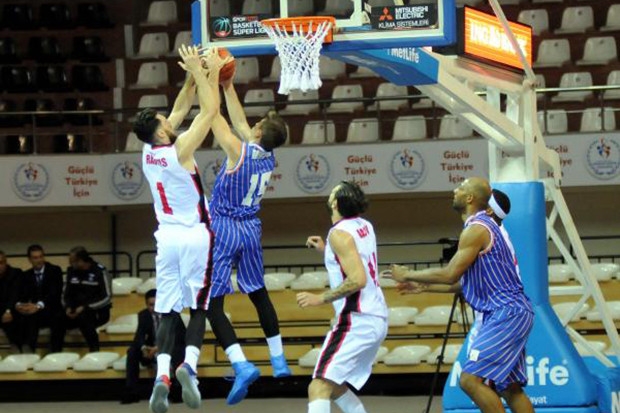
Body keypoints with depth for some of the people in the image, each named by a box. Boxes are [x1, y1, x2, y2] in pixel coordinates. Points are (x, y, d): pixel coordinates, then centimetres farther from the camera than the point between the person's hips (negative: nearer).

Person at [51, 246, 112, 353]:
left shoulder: (100, 271, -8)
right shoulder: (71, 271, 8)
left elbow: (107, 298, -12)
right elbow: (66, 295, 15)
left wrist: (85, 308, -21)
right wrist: (68, 307, -8)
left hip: (97, 312, -5)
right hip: (77, 311, 5)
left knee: (84, 317, -38)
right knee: (58, 319, -25)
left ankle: (94, 352, -28)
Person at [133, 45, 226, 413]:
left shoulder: (149, 153, 4)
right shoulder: (180, 150, -13)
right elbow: (210, 110, -9)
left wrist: (197, 74, 20)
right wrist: (203, 72, -1)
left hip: (167, 235, 5)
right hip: (195, 235, -5)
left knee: (168, 311, 4)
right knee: (199, 306, 3)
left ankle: (162, 373, -13)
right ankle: (190, 364, -18)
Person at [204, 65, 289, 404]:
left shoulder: (239, 150, -18)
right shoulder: (268, 156, 2)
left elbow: (214, 117, -12)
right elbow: (240, 122, 16)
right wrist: (228, 87, 19)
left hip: (224, 229, -7)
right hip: (251, 230, 7)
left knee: (212, 302, -6)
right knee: (258, 293, 23)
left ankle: (242, 366, -21)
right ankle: (279, 361, 27)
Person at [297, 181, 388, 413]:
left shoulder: (340, 233, -13)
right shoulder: (364, 227, 13)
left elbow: (358, 280, -23)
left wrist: (320, 299, -18)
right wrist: (326, 250, 22)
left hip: (357, 322, -10)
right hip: (376, 319, 10)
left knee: (319, 387, -15)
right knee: (335, 387, 21)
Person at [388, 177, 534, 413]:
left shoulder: (476, 229, -13)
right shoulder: (484, 226, 19)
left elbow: (450, 275, -18)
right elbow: (463, 281, 24)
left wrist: (409, 276, -5)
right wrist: (424, 285, 24)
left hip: (506, 314, -11)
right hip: (510, 314, 11)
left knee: (471, 379, -15)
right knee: (509, 387, 11)